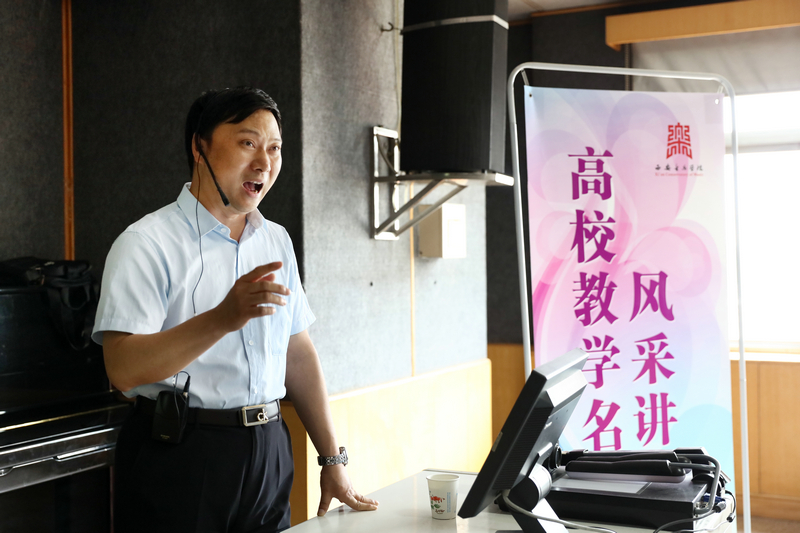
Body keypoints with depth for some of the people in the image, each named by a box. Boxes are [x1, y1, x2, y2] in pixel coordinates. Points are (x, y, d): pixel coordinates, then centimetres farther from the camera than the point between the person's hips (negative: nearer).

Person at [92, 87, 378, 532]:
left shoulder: (277, 241, 11)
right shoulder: (146, 244, -10)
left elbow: (299, 354, 12)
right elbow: (124, 370, -21)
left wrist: (333, 460, 10)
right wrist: (224, 318, -33)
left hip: (268, 453, 6)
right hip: (179, 457, -5)